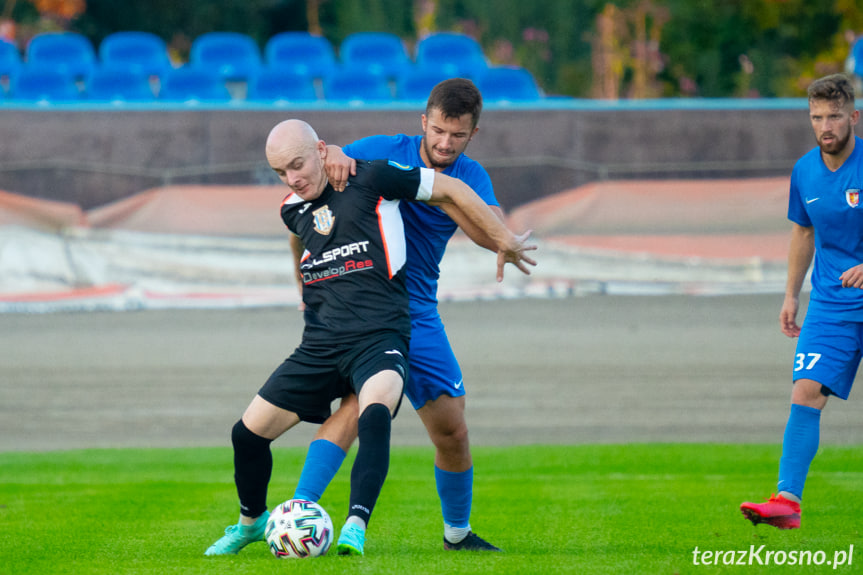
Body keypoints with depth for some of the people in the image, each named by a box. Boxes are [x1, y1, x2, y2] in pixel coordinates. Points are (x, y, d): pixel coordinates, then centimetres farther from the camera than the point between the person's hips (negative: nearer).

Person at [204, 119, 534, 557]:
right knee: (248, 431, 5)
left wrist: (504, 240, 8)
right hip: (319, 346, 6)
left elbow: (451, 189, 2)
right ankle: (251, 521, 31)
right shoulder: (292, 210, 12)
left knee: (375, 414, -36)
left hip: (379, 337, -6)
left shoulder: (371, 180, -6)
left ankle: (356, 526, -43)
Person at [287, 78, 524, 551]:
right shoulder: (386, 152, -5)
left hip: (418, 316, 5)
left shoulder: (470, 177, 2)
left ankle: (458, 532, 33)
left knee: (452, 433, 9)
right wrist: (335, 158, -30)